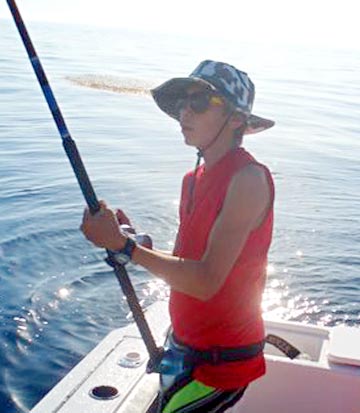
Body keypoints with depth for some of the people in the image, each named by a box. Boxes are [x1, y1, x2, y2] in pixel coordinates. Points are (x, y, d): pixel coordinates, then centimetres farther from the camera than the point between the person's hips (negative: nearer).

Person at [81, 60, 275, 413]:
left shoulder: (249, 178, -21)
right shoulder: (193, 180, 5)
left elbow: (206, 281, -27)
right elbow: (180, 267, 8)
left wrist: (125, 246, -24)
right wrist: (132, 240, -7)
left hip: (221, 361, -8)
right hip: (182, 345, 8)